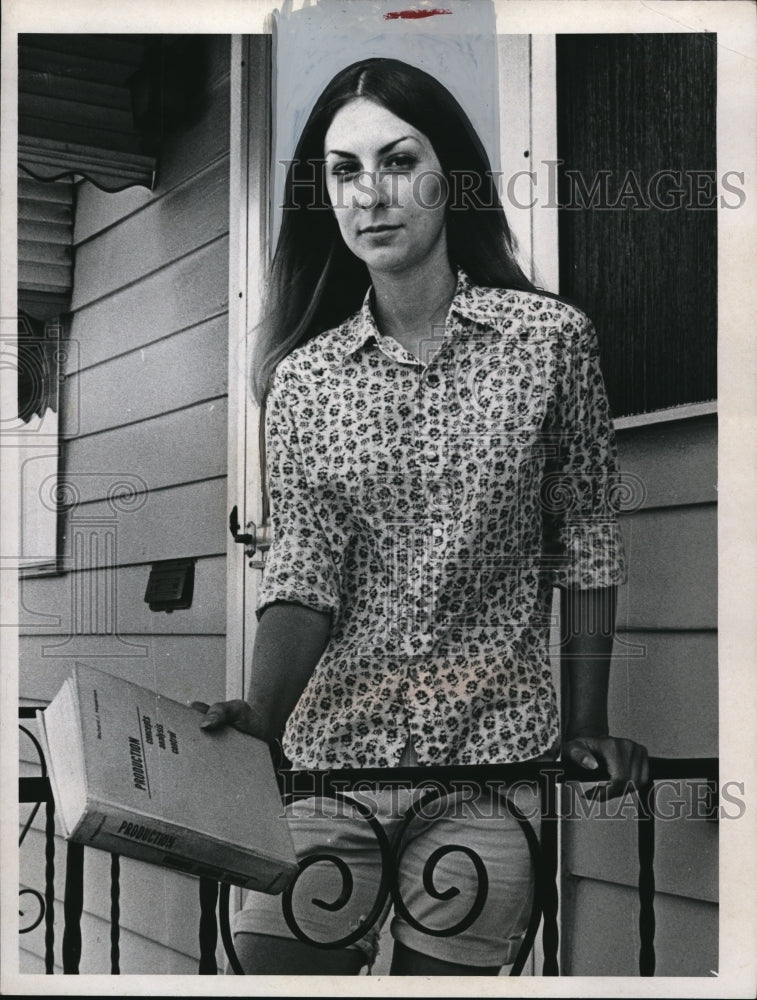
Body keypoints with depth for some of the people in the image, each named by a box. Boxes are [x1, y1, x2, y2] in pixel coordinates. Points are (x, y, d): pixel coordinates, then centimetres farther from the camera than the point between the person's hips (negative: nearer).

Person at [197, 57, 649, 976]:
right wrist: (259, 713, -20)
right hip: (331, 742, 2)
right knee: (272, 962, 6)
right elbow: (303, 570, -4)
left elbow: (584, 540, 2)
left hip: (495, 753, -1)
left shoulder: (551, 339, -3)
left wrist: (588, 724, 1)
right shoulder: (303, 376, 1)